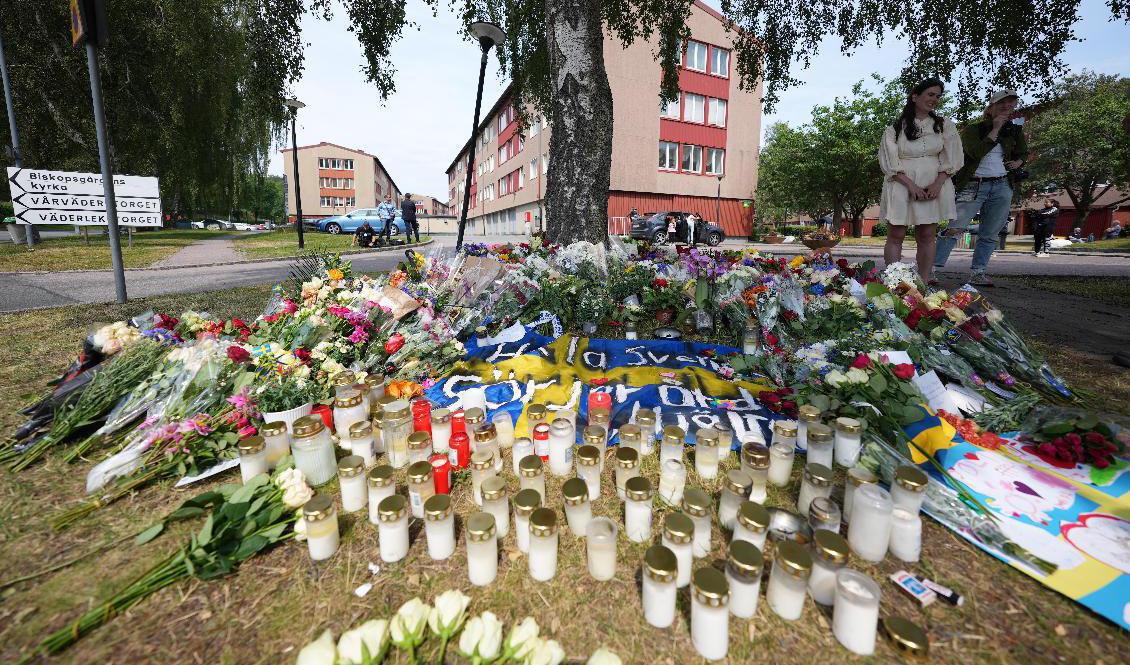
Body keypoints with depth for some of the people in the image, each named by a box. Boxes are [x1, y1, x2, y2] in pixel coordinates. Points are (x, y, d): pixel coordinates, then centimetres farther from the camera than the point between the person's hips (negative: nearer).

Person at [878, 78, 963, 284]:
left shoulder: (945, 125, 13)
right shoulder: (896, 127, 4)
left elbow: (951, 159, 8)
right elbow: (890, 161, -3)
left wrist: (937, 184, -9)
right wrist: (911, 185, -14)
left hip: (934, 186, 3)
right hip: (902, 184, -2)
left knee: (926, 236, -1)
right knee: (896, 234, -7)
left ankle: (924, 282, 1)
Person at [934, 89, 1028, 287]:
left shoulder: (1014, 130, 16)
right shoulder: (972, 128, 0)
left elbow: (1023, 152, 28)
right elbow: (975, 152, -16)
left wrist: (1018, 162, 7)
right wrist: (995, 129, -13)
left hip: (1002, 187, 5)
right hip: (974, 185, -5)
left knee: (989, 234, 4)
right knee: (955, 229, -17)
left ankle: (977, 274, 8)